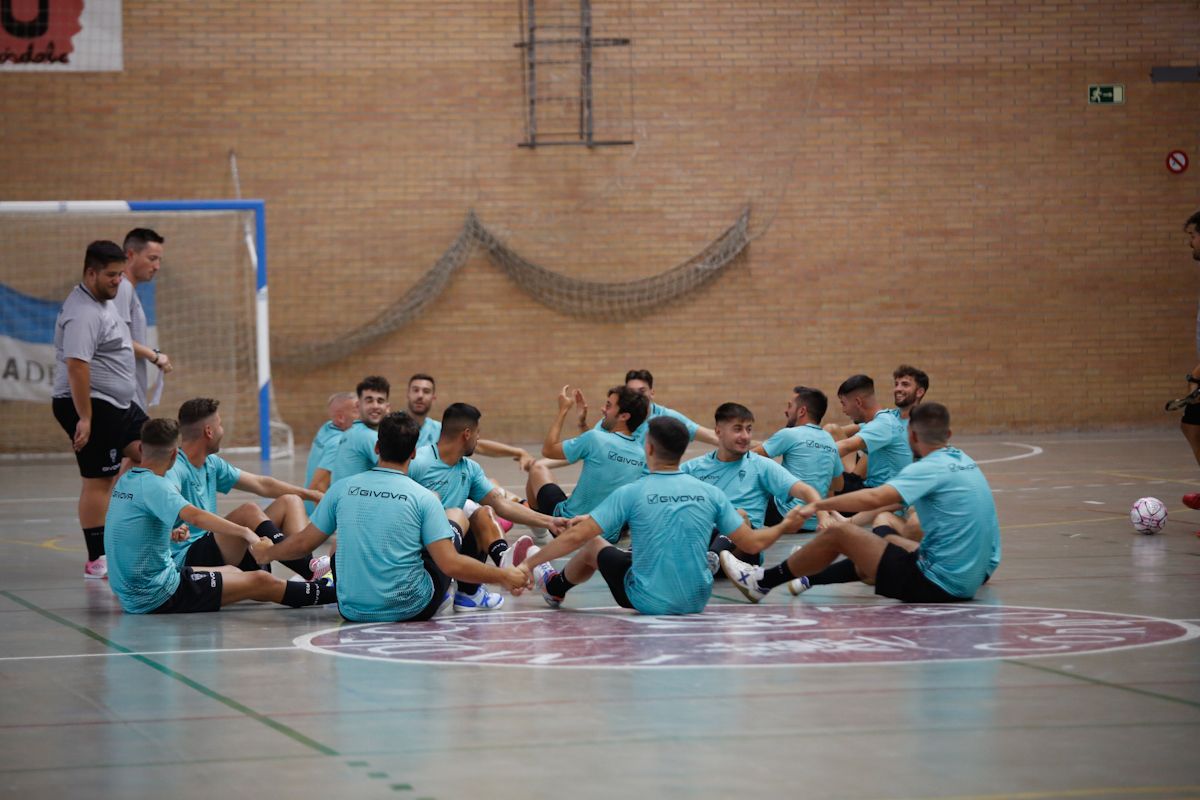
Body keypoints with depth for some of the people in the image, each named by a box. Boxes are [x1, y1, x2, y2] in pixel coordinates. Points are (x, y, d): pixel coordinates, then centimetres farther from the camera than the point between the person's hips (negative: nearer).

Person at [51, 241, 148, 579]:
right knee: (97, 481, -6)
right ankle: (96, 561, -2)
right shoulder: (83, 313, -21)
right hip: (92, 406, -10)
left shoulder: (104, 303, 12)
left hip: (119, 404, 10)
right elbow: (76, 365, -27)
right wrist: (84, 418, -29)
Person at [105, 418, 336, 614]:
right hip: (158, 597, -10)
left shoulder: (125, 481, 7)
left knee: (232, 572, 23)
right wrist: (245, 532, -41)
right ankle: (332, 593, 6)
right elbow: (194, 516, -37)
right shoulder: (153, 486, -21)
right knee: (260, 582, -4)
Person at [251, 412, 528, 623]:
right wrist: (504, 576, -3)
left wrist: (267, 552, 26)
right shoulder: (422, 497, -11)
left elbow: (304, 543, 6)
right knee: (456, 516, 20)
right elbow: (450, 564, -16)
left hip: (352, 610, 3)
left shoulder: (342, 489, -2)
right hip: (410, 609, -3)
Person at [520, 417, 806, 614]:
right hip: (697, 601, 3)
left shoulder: (631, 493, -13)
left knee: (594, 545, 22)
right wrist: (783, 527, 17)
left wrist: (529, 563, -7)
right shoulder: (710, 493, -6)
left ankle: (555, 588, 50)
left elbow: (576, 536, -16)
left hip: (649, 603, -3)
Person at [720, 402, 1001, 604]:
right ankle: (811, 578, 49)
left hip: (937, 584, -9)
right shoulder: (965, 461, 12)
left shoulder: (931, 468, -15)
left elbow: (874, 498, -27)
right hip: (976, 576, 9)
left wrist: (818, 505, -19)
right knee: (888, 539, 31)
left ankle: (764, 582, 14)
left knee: (838, 533, 0)